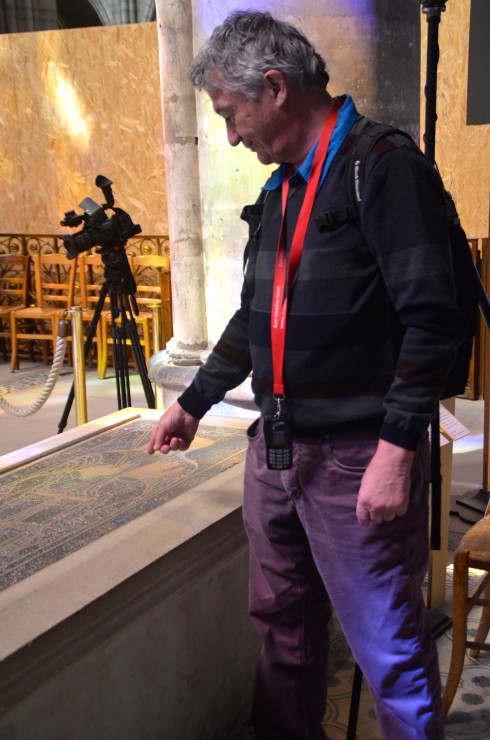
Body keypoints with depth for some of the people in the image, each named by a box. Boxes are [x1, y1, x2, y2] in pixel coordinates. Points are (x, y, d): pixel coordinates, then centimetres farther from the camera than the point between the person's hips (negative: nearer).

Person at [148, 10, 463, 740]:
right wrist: (194, 402, 24)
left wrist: (398, 448, -21)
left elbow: (431, 319, -17)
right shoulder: (279, 189, 14)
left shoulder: (385, 169, -11)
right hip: (276, 450, 8)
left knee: (389, 649, 2)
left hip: (357, 460, -8)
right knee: (284, 625, 18)